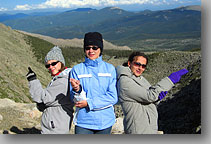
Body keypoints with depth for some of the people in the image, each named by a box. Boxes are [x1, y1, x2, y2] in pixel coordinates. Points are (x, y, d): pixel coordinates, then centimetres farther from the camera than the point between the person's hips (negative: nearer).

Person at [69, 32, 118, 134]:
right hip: (84, 122, -1)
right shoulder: (77, 69, 2)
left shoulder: (110, 69, 4)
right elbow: (77, 100, -5)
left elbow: (113, 97, -4)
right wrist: (77, 90, -27)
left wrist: (89, 103, -11)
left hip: (105, 121, 1)